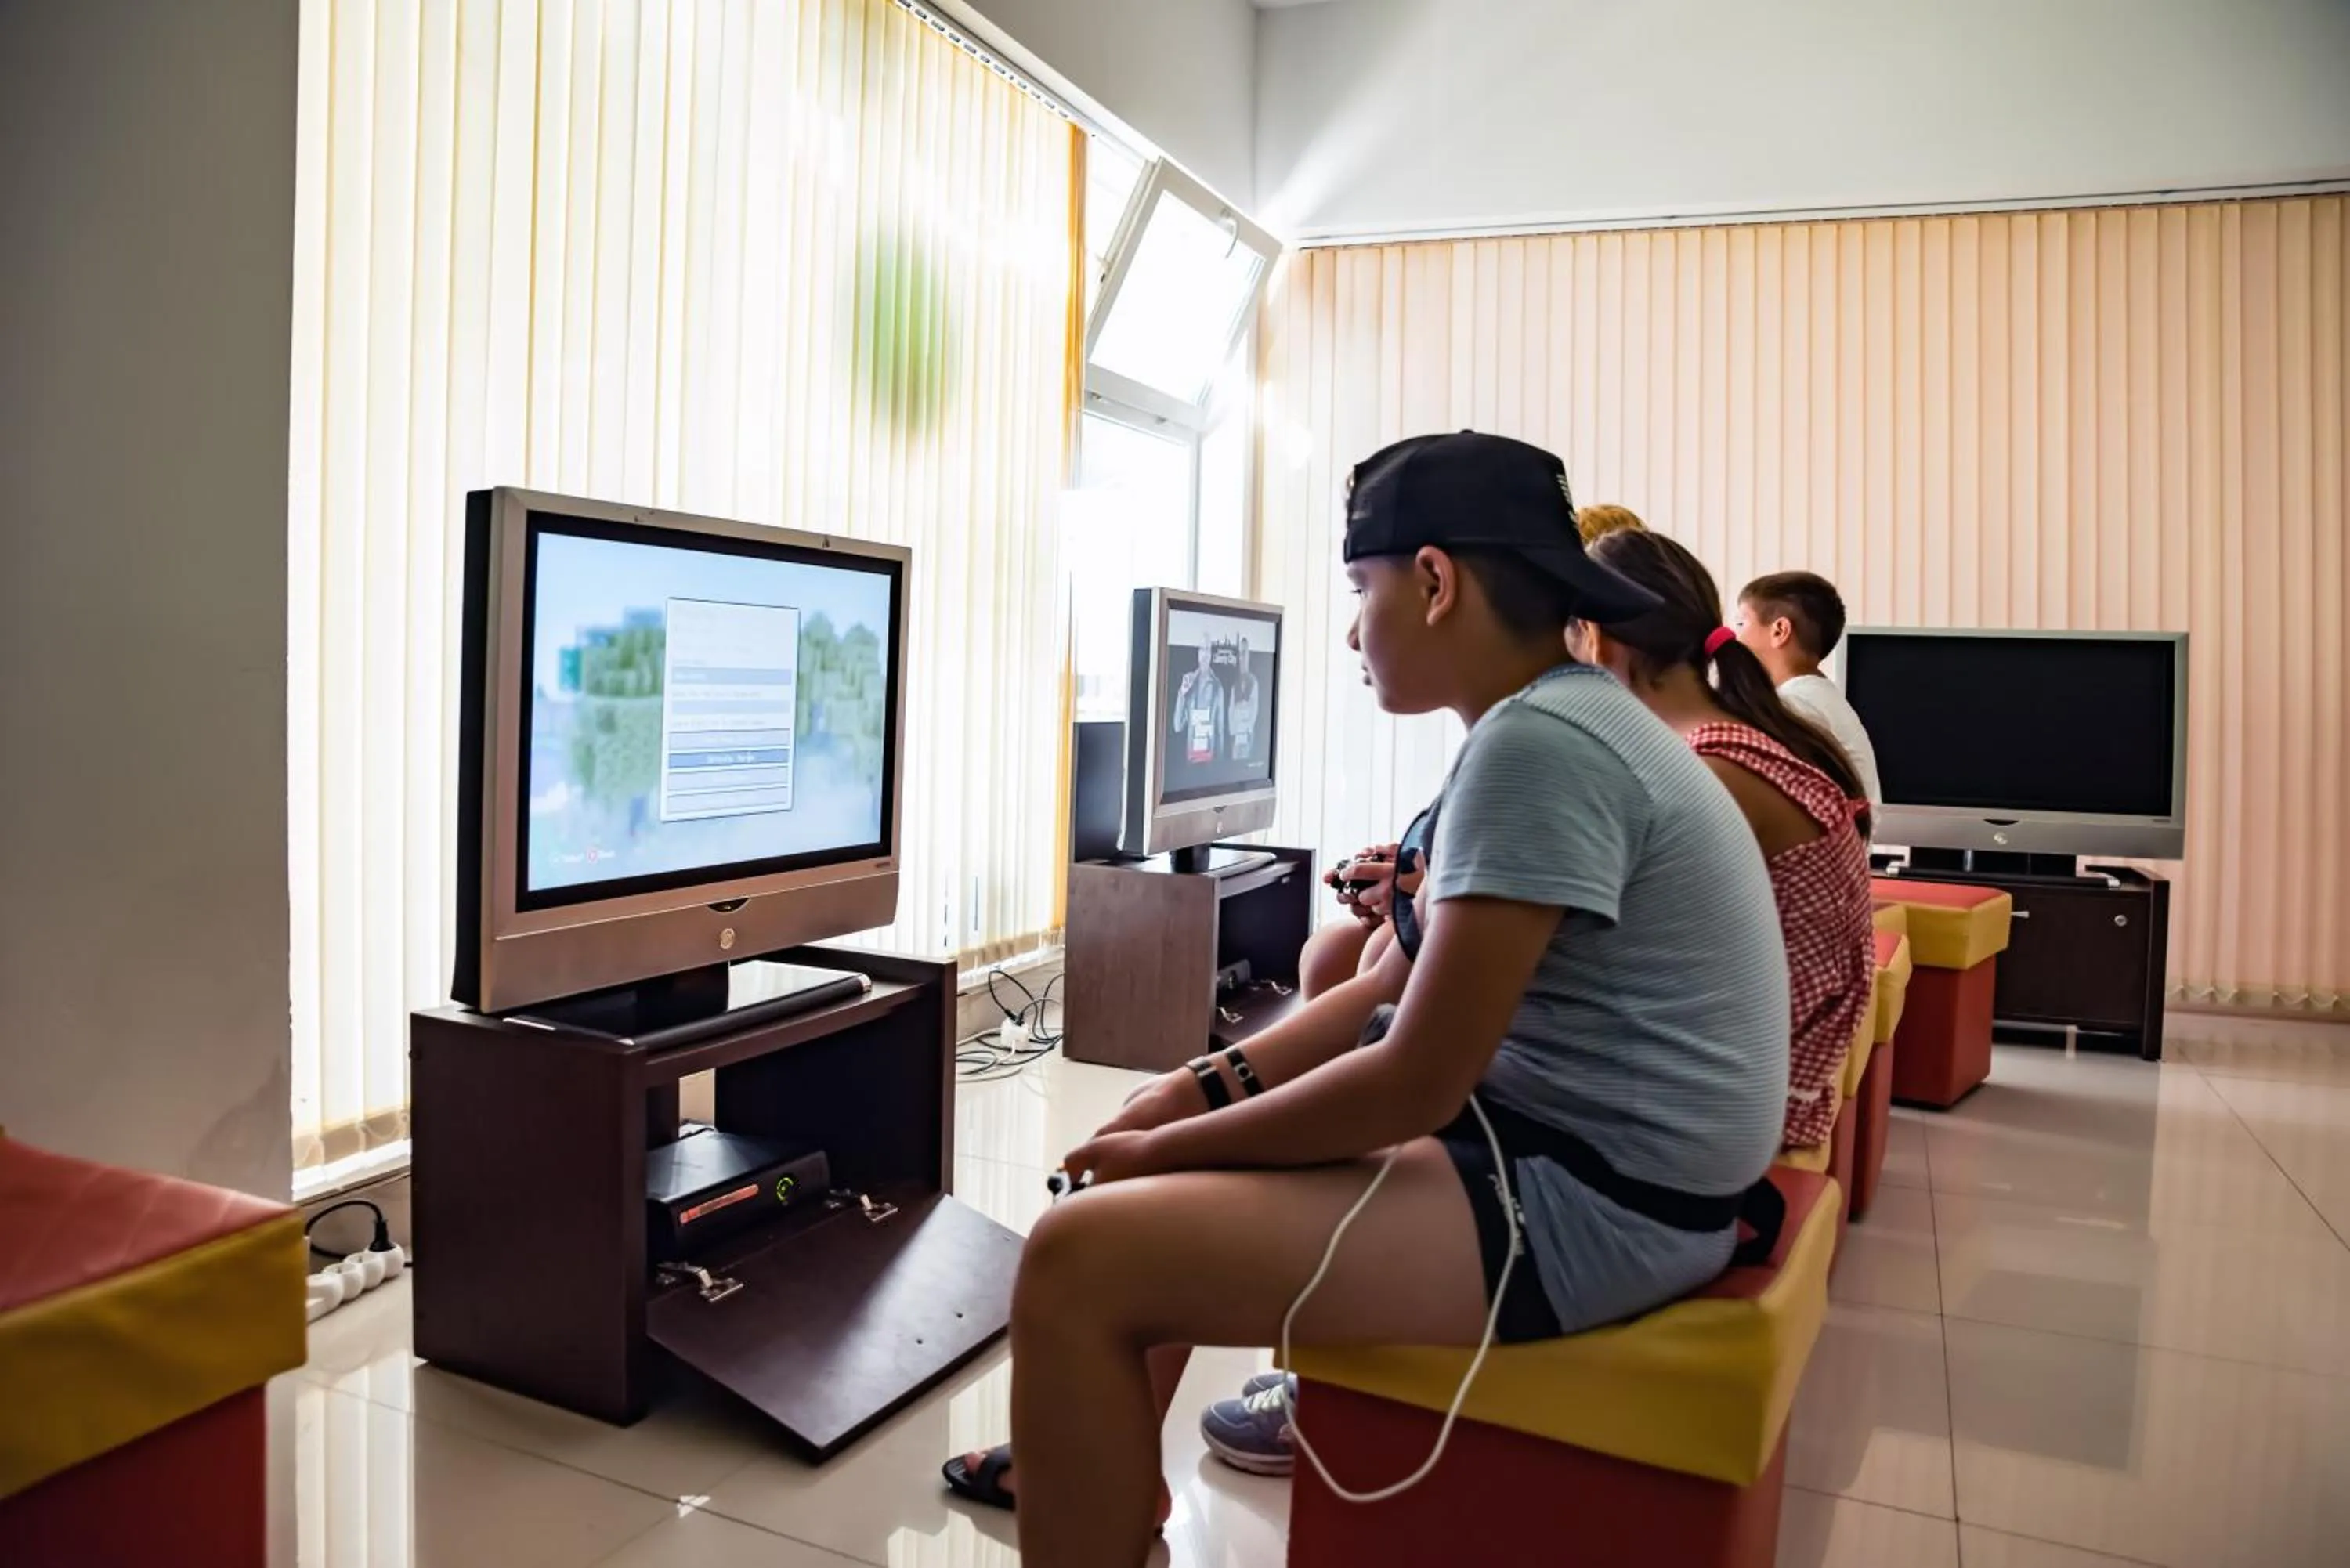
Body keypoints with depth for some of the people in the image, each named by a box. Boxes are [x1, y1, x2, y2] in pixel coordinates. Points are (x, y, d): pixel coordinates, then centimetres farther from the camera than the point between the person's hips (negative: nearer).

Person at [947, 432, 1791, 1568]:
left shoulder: (1536, 744, -21)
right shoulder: (1563, 722, 11)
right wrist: (1205, 1086, 4)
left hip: (1585, 1204, -11)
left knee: (1078, 1258, -16)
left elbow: (1411, 1087, -22)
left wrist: (1164, 1151, -9)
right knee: (1187, 1138, 18)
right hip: (1560, 1150, 11)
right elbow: (1394, 990, 13)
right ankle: (1100, 1468, 30)